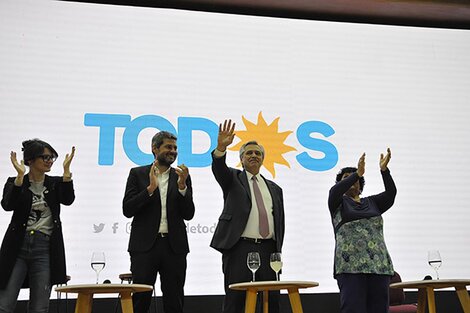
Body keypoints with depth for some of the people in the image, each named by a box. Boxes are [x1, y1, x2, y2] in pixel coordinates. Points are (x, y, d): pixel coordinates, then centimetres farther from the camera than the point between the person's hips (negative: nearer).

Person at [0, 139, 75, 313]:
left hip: (45, 248, 1)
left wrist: (66, 169, -15)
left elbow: (68, 200, -10)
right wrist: (20, 176, -20)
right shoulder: (14, 182, 4)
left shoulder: (56, 184, 10)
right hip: (18, 246, -1)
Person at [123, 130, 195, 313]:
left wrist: (182, 186, -10)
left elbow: (188, 214, 3)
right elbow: (127, 210, -3)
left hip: (174, 246, 2)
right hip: (145, 245, -2)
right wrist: (150, 188, -13)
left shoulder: (182, 177, 10)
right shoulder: (138, 174, 6)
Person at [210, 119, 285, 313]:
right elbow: (218, 168, -13)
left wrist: (277, 252, 8)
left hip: (268, 250, 4)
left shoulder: (274, 189, 19)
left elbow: (280, 222, 17)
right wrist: (221, 147, -32)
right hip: (239, 248, -4)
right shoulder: (233, 179, 10)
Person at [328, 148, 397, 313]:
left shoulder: (372, 202, 20)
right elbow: (334, 191, -13)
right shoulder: (338, 203, 10)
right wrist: (358, 173, -23)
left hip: (378, 264, 4)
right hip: (350, 264, -4)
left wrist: (384, 170, -11)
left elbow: (391, 193, 3)